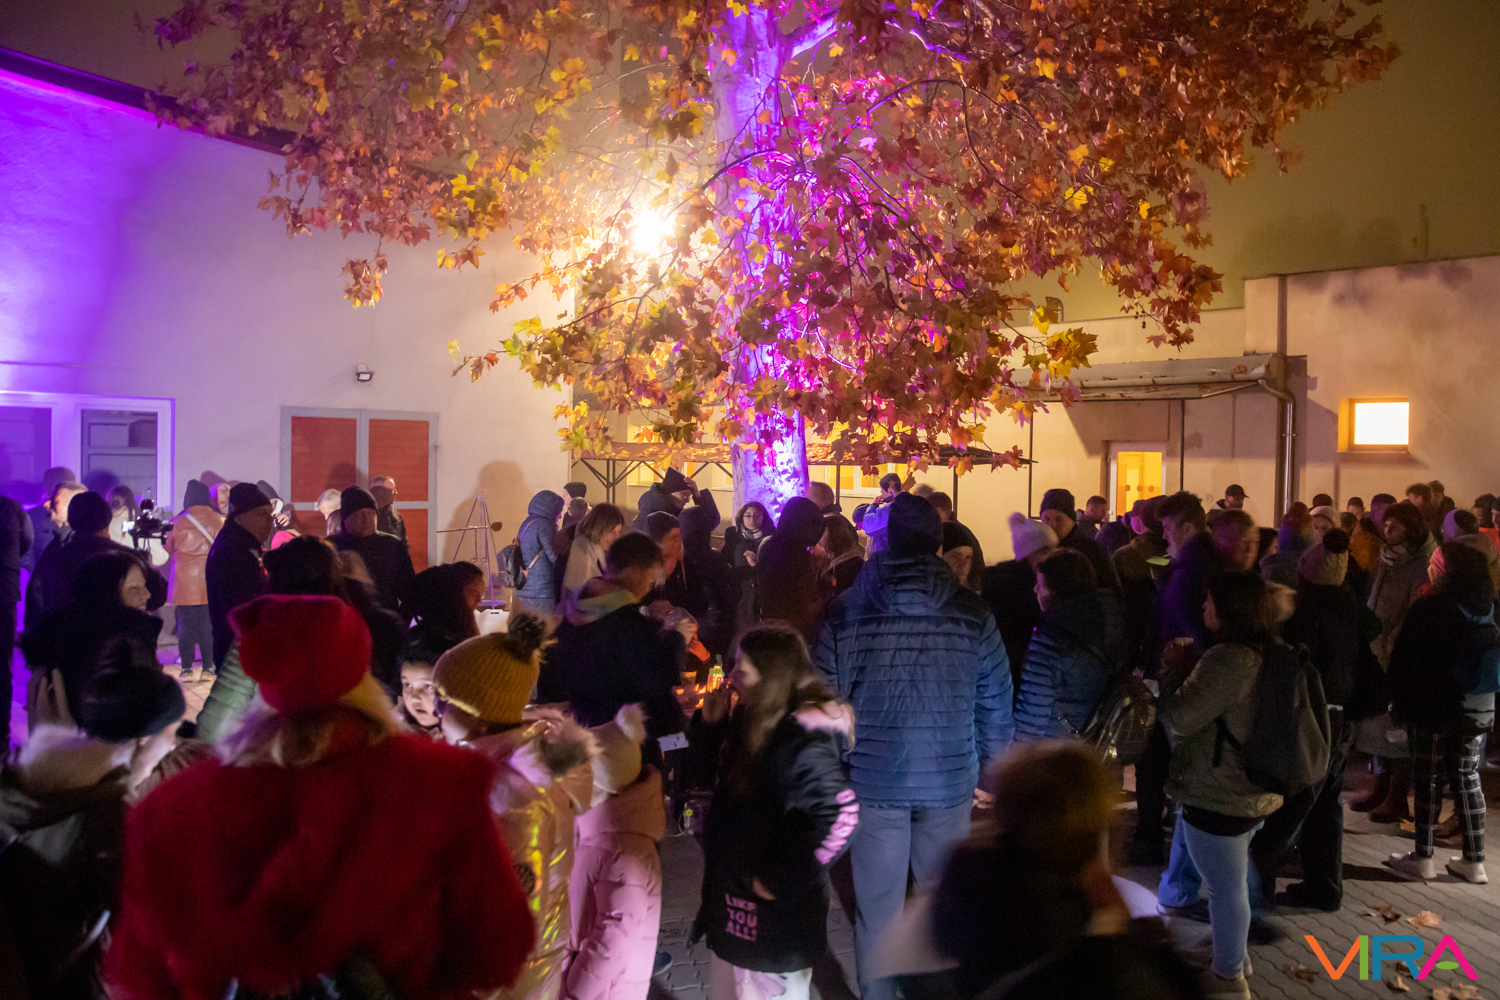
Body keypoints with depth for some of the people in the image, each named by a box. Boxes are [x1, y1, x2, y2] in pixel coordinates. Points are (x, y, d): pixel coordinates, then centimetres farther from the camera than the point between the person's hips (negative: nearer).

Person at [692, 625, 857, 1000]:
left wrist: (782, 881, -26)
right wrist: (713, 727, -1)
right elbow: (721, 779, 15)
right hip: (736, 901, 9)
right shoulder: (753, 723, 2)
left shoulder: (801, 739, -26)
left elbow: (841, 815, -33)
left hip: (776, 913, -9)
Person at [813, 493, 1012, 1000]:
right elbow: (996, 703, -3)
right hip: (950, 780, 1)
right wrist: (991, 762, 13)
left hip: (873, 781, -1)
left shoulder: (844, 614, -9)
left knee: (877, 906, 12)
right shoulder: (973, 615, -8)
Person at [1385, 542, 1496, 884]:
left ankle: (1423, 858, 8)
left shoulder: (1427, 608, -12)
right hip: (1478, 710, 5)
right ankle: (1474, 861, 17)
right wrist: (1487, 704, 17)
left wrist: (1399, 703, -3)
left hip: (1434, 708, -5)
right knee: (1467, 778, 13)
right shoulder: (1489, 609, 3)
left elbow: (1404, 660, -11)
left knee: (1428, 779, 3)